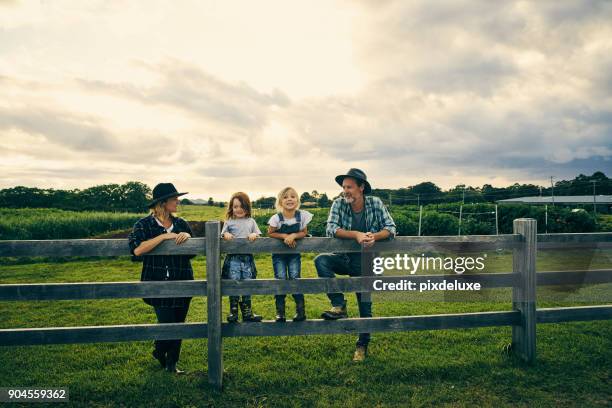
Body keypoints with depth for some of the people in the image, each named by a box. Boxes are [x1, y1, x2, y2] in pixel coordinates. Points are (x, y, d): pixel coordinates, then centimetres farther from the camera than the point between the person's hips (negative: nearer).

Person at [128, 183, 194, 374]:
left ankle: (171, 363, 29)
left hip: (182, 282, 4)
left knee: (178, 324, 10)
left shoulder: (181, 224, 8)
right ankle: (160, 351, 26)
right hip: (158, 284, -4)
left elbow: (192, 253, 12)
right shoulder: (144, 225, -4)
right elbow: (137, 249, -22)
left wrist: (188, 237, -8)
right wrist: (164, 236, -21)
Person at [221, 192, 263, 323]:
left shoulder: (251, 221, 11)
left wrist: (254, 235, -11)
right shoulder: (229, 222, 7)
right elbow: (223, 235, 6)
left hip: (247, 258, 2)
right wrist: (226, 234, -16)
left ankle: (247, 312, 16)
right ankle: (233, 312, 9)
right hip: (233, 258, -2)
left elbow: (258, 235, 10)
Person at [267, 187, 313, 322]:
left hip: (294, 253, 1)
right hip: (278, 253, -1)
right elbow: (270, 233, -5)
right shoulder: (277, 218, -14)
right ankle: (280, 312, 4)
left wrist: (293, 235, -21)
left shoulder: (302, 215, -10)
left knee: (295, 277, -11)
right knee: (280, 279, -10)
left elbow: (304, 232, -3)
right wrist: (284, 236, -18)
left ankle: (301, 310, 3)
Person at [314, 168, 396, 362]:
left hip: (364, 262, 0)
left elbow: (391, 228, -11)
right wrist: (356, 234, -33)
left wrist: (374, 236, -32)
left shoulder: (375, 203, -9)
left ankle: (362, 346, 25)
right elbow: (330, 229, -21)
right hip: (343, 257, 1)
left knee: (365, 305, 3)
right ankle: (339, 306, -20)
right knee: (320, 260, -29)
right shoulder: (339, 203, -9)